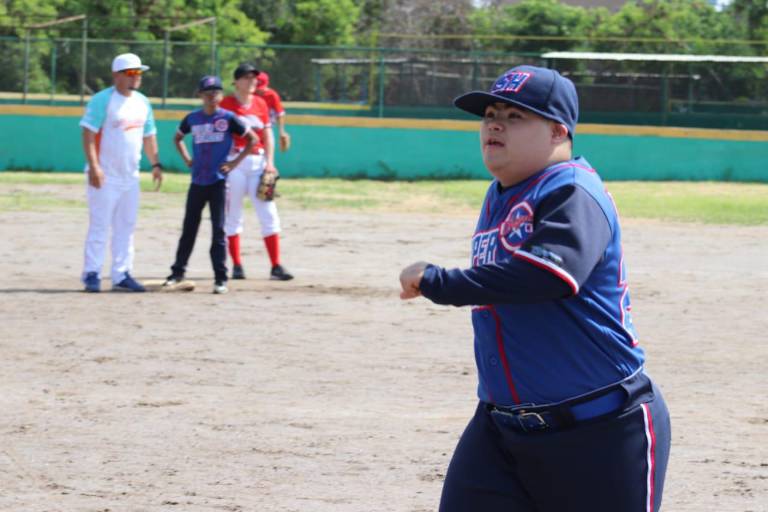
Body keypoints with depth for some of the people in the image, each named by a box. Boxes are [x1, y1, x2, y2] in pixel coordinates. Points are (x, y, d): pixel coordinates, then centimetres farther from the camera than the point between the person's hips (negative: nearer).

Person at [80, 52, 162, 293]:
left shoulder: (142, 102, 12)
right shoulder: (102, 100, -10)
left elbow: (148, 136, 20)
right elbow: (88, 133, -15)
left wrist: (155, 164, 10)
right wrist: (94, 166, -24)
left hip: (130, 176, 7)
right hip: (105, 175, -7)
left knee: (126, 227, 9)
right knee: (99, 225, -7)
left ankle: (121, 275, 14)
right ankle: (92, 274, -2)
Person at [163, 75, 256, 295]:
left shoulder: (228, 118, -4)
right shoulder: (192, 119, 6)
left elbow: (252, 139, 2)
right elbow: (178, 138, 24)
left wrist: (235, 162, -4)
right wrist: (187, 159, 11)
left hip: (218, 181, -3)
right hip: (197, 181, 3)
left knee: (218, 231, -3)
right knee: (189, 228, 9)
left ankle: (220, 278, 0)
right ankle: (178, 272, 19)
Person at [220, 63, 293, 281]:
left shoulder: (260, 103, 11)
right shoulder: (226, 104, -2)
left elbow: (267, 134, 12)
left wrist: (269, 162, 1)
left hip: (258, 162, 4)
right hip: (234, 163, -4)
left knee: (269, 214, -2)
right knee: (233, 215, 2)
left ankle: (276, 266, -3)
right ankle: (237, 265, 9)